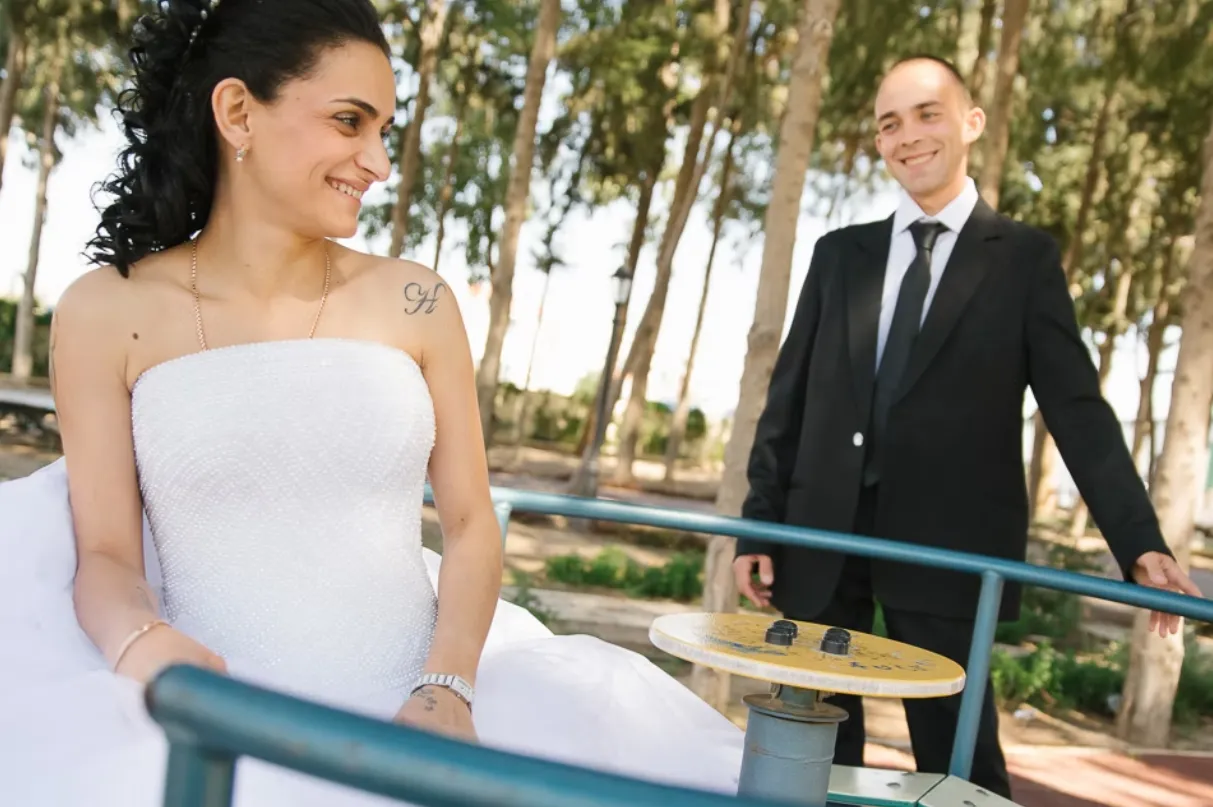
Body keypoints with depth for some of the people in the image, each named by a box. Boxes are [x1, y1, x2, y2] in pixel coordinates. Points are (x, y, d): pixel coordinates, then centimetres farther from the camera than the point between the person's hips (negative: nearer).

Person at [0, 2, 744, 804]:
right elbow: (105, 555, 0)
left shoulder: (415, 302, 1)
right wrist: (144, 644, -20)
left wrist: (448, 688, -12)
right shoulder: (106, 312, 0)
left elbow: (471, 523, 3)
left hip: (411, 707, 1)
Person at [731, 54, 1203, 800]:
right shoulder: (840, 253, 12)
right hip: (822, 539, 3)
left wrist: (1140, 542, -10)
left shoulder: (1024, 256, 4)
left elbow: (1077, 408, -1)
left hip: (946, 548, -3)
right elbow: (791, 396, 11)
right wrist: (759, 523, 6)